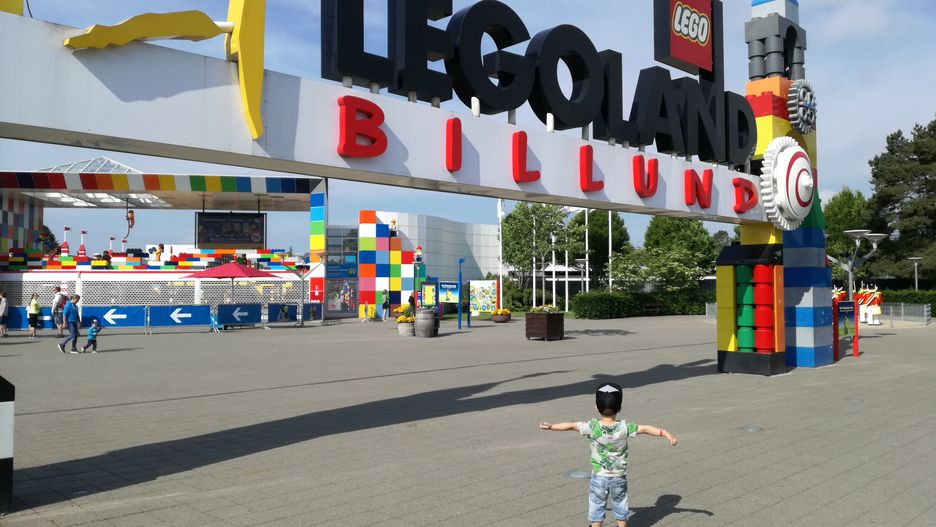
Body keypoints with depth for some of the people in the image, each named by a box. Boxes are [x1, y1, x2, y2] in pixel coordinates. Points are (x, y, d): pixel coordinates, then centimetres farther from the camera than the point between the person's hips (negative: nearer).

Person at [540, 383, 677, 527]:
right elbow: (645, 429, -9)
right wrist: (666, 434, -1)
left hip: (599, 477, -1)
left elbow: (571, 426, -10)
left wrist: (550, 426, 1)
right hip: (619, 477, 1)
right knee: (620, 506, 18)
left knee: (596, 507, 11)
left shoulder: (592, 426, -17)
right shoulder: (624, 427, -15)